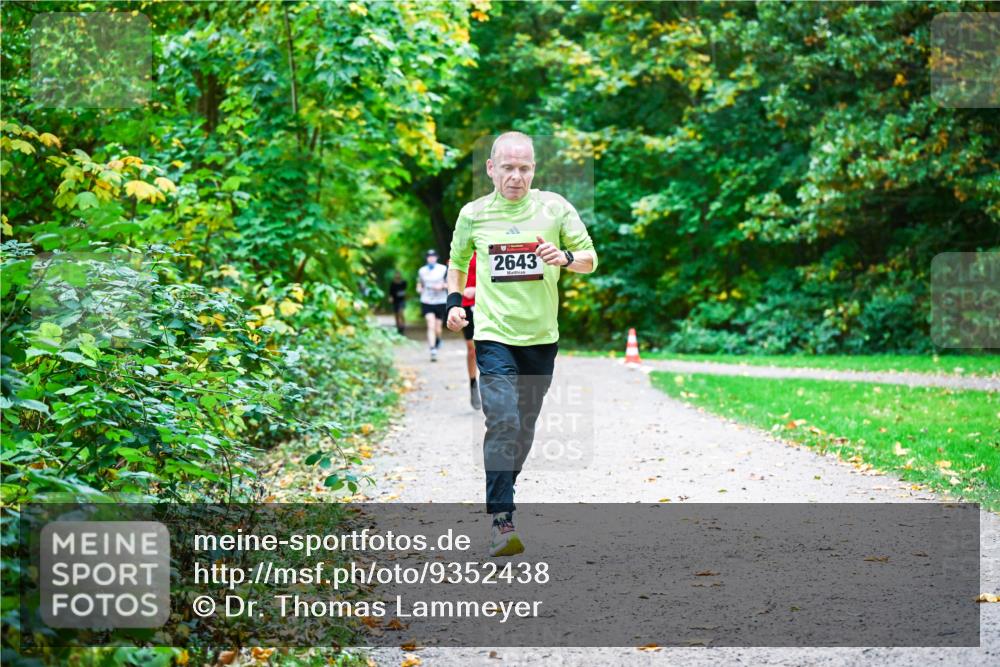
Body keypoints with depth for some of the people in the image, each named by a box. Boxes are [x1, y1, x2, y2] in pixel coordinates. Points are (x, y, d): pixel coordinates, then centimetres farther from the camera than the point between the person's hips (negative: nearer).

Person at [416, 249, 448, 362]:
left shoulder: (443, 269, 1)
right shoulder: (422, 271, 7)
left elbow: (450, 284, 4)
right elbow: (419, 283, 21)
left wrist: (442, 286, -15)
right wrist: (419, 288, -1)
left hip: (440, 302, 0)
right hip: (427, 302, 0)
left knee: (437, 328, 6)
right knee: (431, 326, -15)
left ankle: (438, 340, 41)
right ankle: (433, 351, -17)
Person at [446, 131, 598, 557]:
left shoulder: (555, 207, 1)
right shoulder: (473, 214, 3)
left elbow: (590, 259, 7)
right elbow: (457, 260, 21)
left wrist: (566, 258, -15)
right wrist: (454, 301, 6)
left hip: (541, 337, 2)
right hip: (494, 335, -2)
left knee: (526, 426, 11)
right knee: (503, 422, -16)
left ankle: (502, 493, 33)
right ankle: (501, 520, -16)